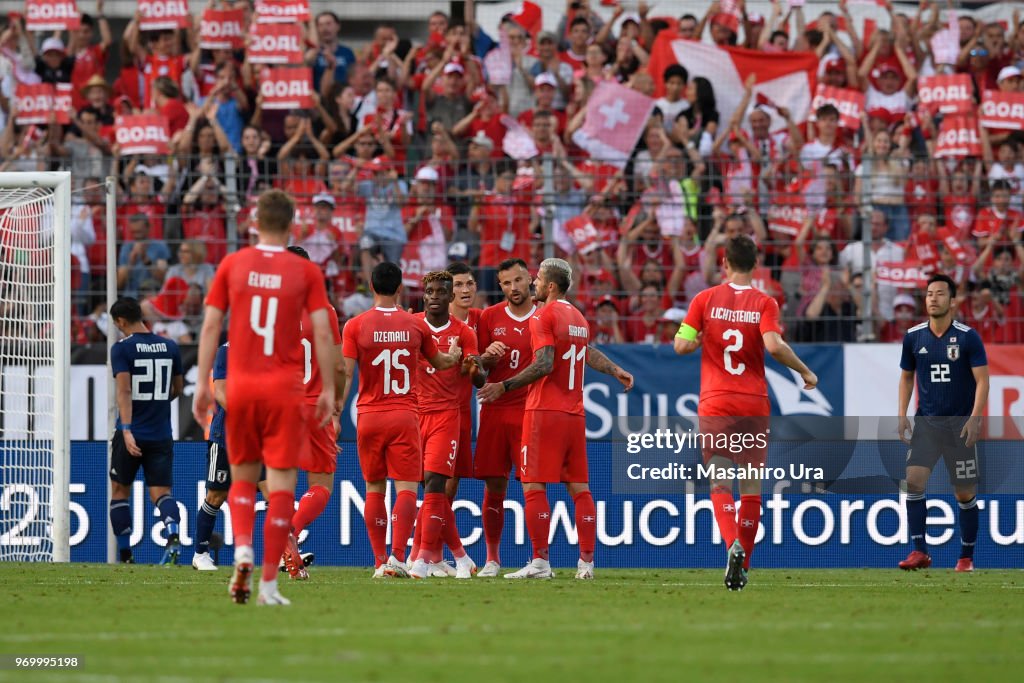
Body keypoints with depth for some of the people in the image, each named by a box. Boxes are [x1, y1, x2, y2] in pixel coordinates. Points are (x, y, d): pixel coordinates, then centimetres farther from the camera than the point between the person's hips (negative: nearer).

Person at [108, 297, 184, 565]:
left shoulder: (122, 348, -8)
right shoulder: (170, 347, 7)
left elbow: (124, 390, -18)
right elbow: (177, 388, 18)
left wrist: (127, 430, -25)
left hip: (132, 435, -3)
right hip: (161, 436, 3)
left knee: (119, 491, 14)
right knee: (161, 491, 1)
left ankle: (125, 555, 13)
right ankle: (173, 537, -28)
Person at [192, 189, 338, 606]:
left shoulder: (232, 265, 3)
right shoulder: (305, 272, 0)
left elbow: (210, 326, 2)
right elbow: (322, 332, -4)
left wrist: (203, 384, 6)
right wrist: (328, 389, 3)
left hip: (240, 385, 2)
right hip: (286, 390, -2)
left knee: (243, 476, 17)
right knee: (281, 484, 0)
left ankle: (242, 550, -7)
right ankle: (269, 583, -4)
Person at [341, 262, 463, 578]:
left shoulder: (355, 325, -3)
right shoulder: (416, 325, 3)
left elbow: (345, 374, -9)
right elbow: (440, 362, 21)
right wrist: (454, 354, 44)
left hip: (369, 417, 0)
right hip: (405, 416, 0)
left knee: (374, 489, 10)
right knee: (406, 488, -2)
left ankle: (380, 562, 8)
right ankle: (397, 556, -19)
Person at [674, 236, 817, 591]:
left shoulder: (705, 299, 0)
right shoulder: (764, 303, -2)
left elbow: (682, 345, -5)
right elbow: (774, 346, -16)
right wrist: (806, 372, -2)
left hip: (714, 405, 0)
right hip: (754, 404, 0)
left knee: (720, 484, -2)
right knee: (751, 485, 10)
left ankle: (733, 545, -28)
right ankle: (742, 566, 12)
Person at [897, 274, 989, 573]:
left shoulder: (968, 337, -8)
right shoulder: (913, 337, 2)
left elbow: (982, 380, -8)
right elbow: (907, 376, 15)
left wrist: (975, 417, -20)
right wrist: (902, 414, 3)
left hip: (960, 425, -2)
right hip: (926, 423, 2)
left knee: (965, 494, 2)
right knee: (913, 481, -15)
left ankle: (966, 557, 16)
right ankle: (919, 552, -11)